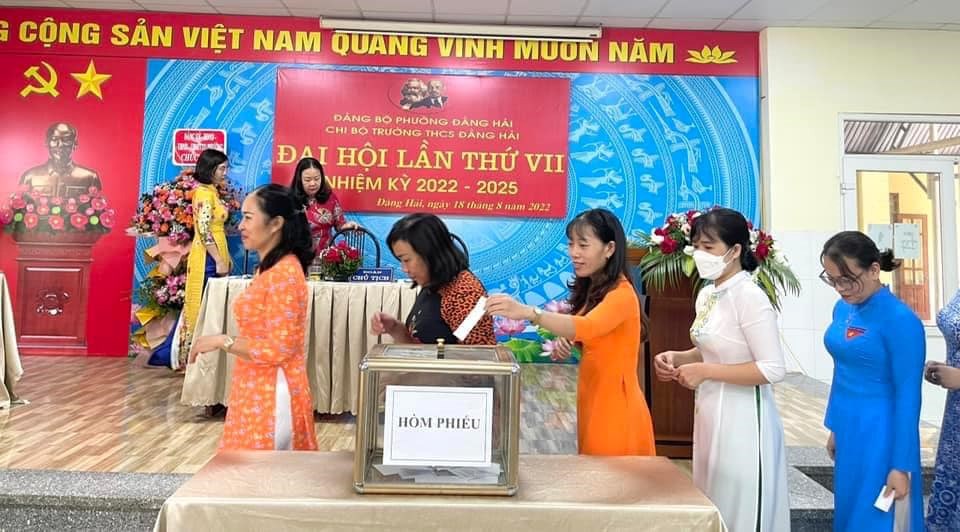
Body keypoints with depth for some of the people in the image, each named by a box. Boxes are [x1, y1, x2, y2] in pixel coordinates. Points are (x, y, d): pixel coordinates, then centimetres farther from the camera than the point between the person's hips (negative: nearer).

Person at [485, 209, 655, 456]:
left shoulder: (622, 294, -19)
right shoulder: (589, 289, 9)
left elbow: (586, 327, -37)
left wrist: (528, 312, -49)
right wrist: (566, 341, -6)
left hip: (615, 405, -8)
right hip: (592, 400, 8)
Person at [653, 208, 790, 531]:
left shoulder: (750, 297, -18)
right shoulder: (707, 294, 7)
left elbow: (773, 369, -22)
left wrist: (705, 372, -20)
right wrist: (677, 358, 1)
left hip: (742, 417, -8)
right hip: (710, 413, 8)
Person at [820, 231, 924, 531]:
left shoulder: (900, 320, -19)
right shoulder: (843, 308, 2)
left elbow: (908, 396, -16)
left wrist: (901, 465, -14)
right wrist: (835, 428, 16)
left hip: (880, 433, -7)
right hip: (848, 428, 7)